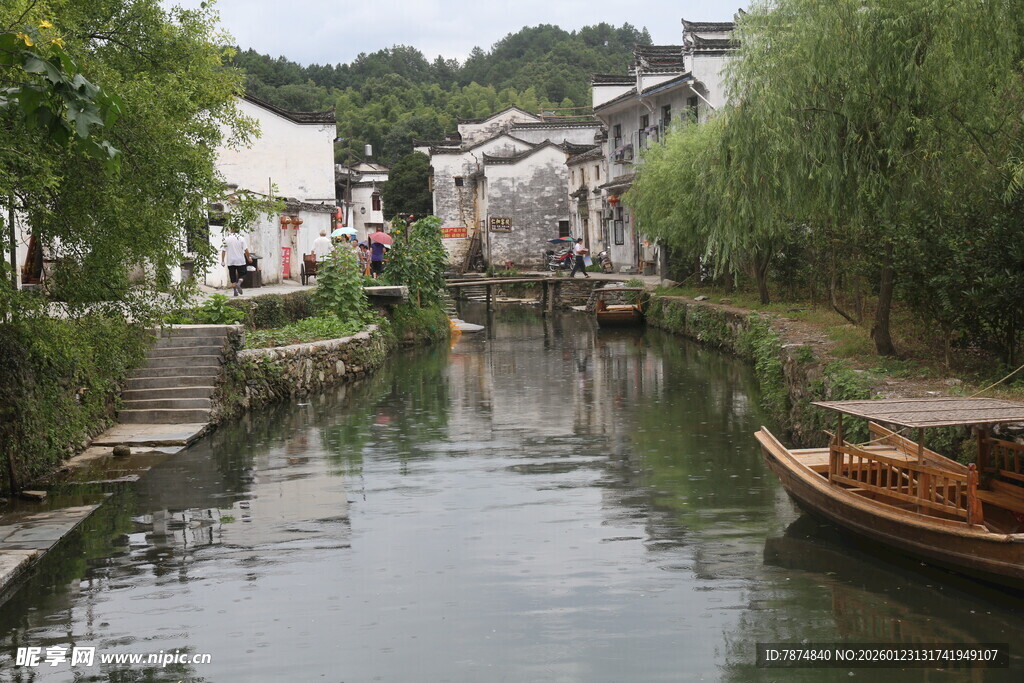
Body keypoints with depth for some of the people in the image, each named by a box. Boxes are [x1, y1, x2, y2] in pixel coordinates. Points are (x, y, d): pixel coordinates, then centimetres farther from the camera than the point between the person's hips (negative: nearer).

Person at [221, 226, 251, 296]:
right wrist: (248, 258, 9)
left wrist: (222, 261, 5)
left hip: (230, 262, 1)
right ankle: (239, 284, -17)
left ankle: (236, 291, 3)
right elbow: (246, 250, -6)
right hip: (240, 261, -1)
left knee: (233, 277, 8)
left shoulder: (226, 239, -3)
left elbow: (223, 251, -3)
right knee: (242, 274, 11)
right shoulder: (241, 238, -5)